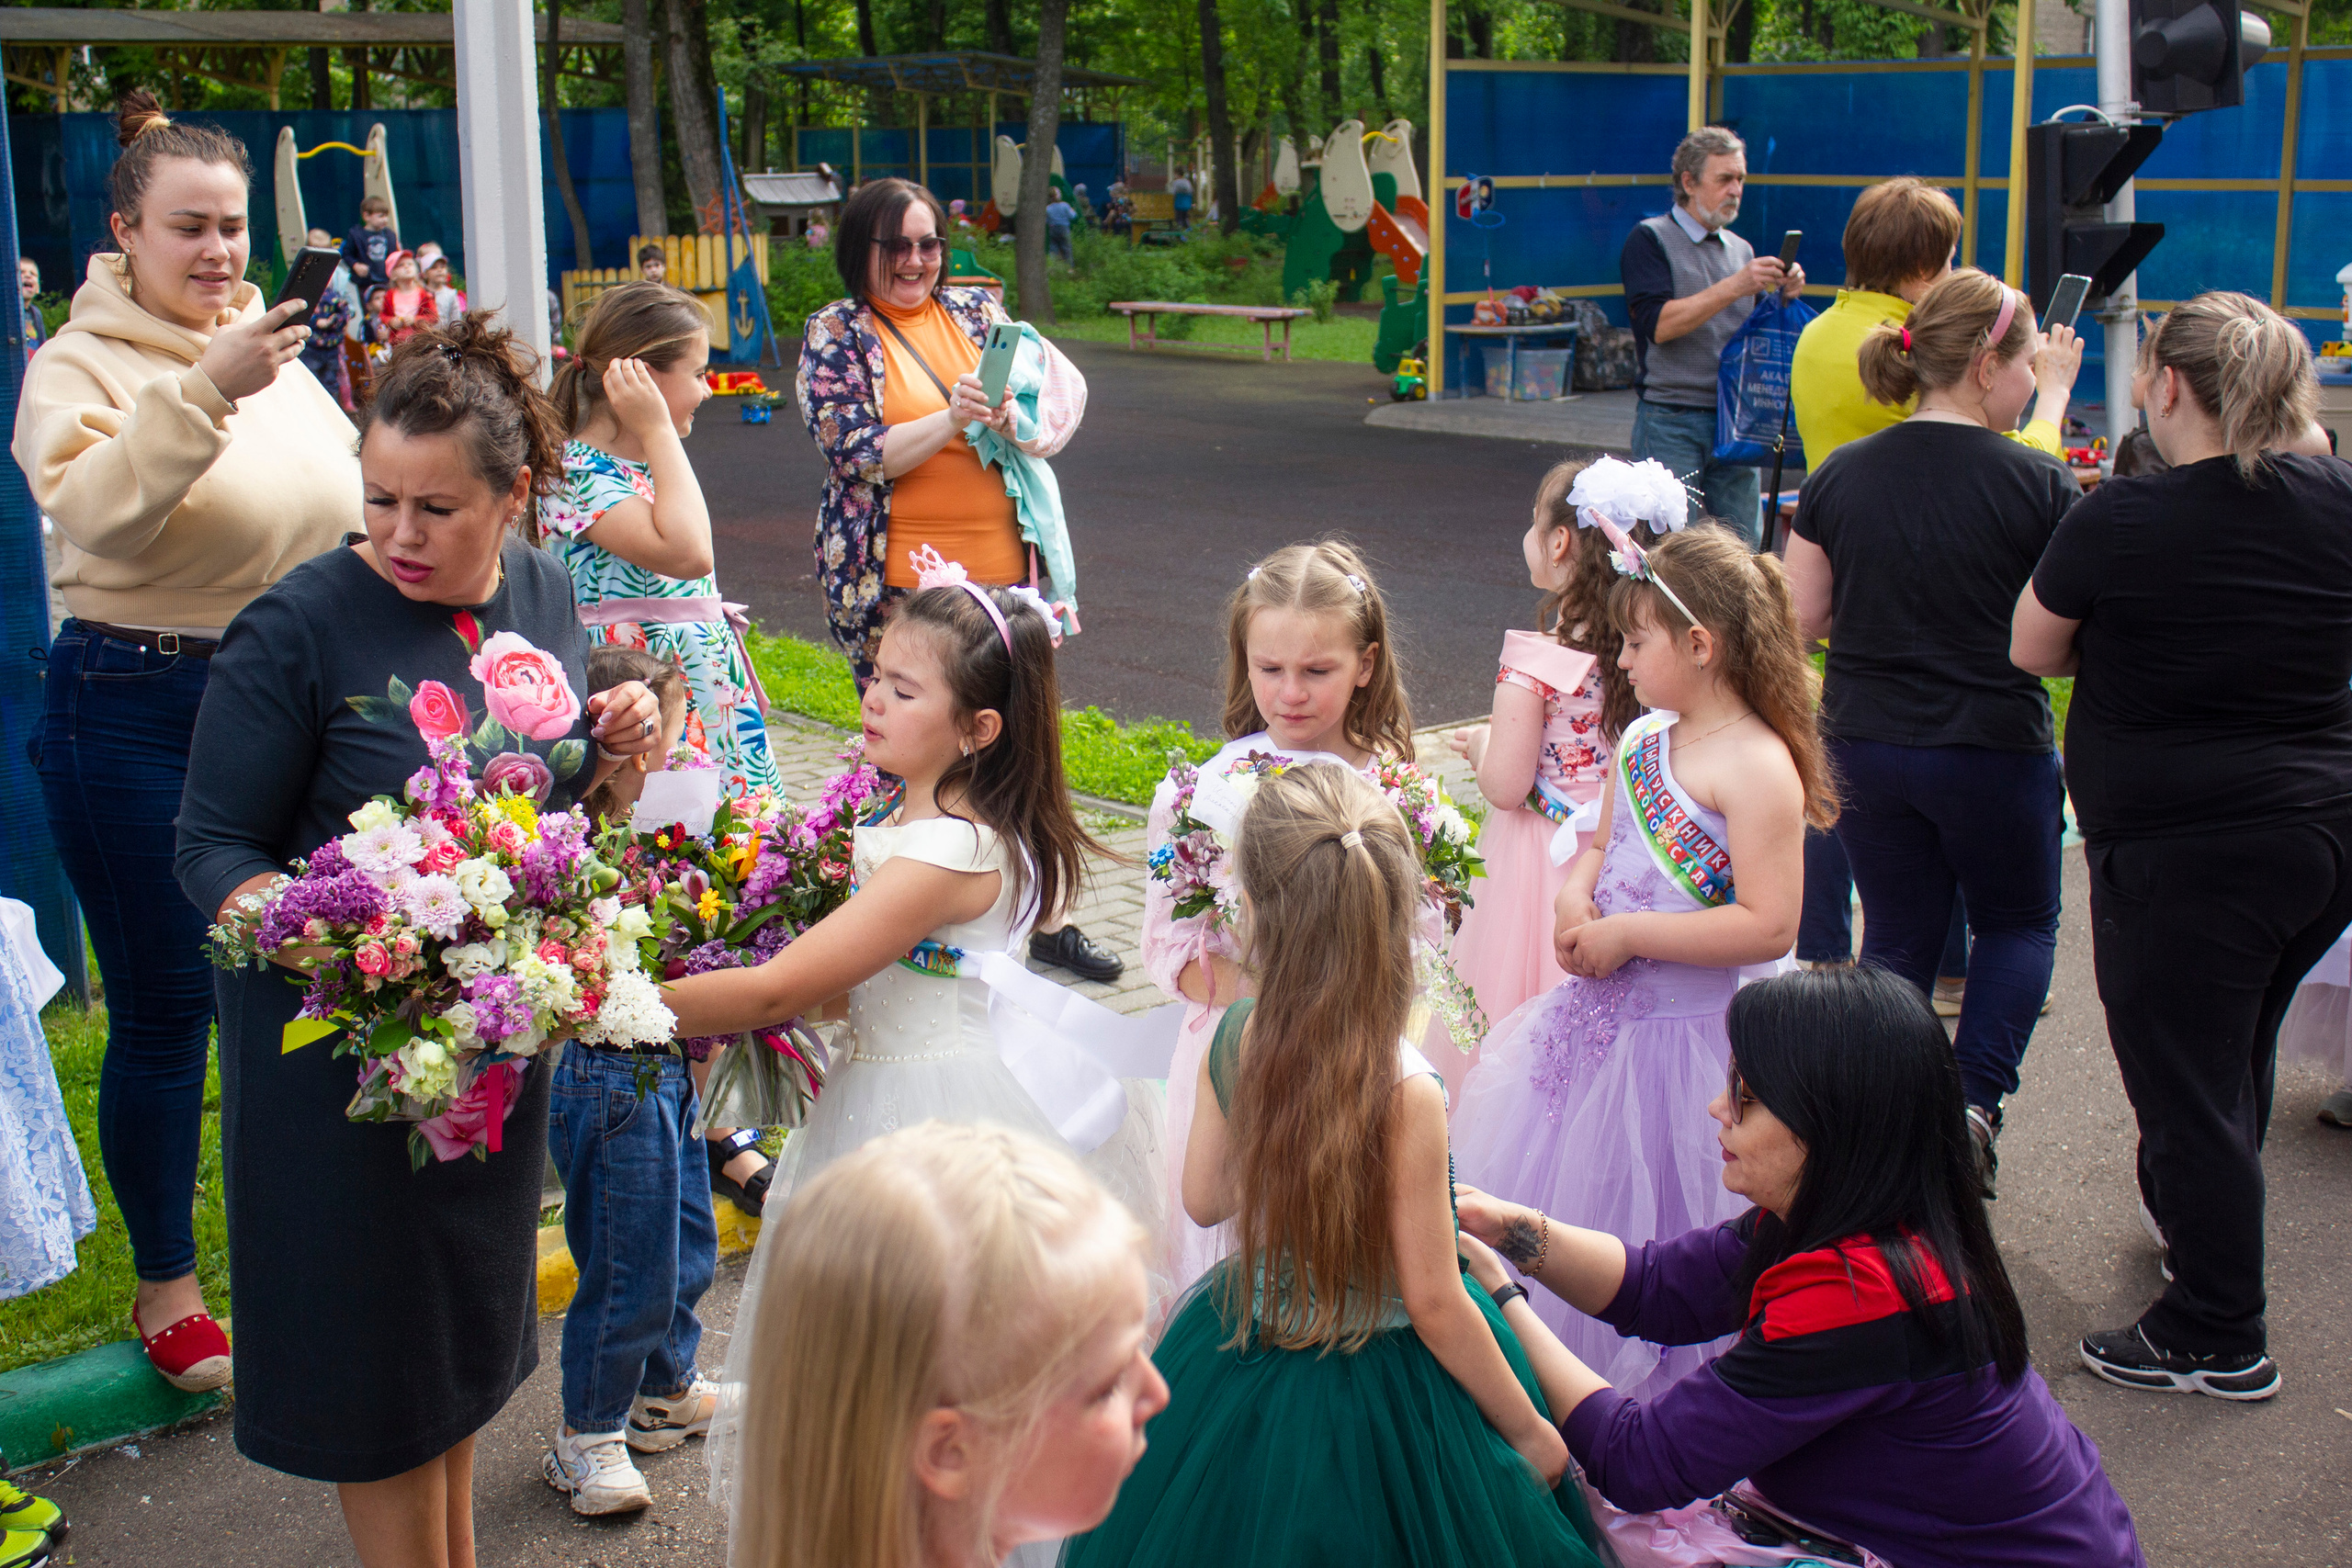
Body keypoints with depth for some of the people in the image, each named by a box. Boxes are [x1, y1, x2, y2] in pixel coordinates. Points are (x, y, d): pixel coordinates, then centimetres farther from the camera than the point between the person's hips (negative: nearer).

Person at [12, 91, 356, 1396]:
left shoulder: (275, 351, 10)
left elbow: (343, 503, 20)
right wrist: (205, 390, -38)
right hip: (137, 712, -5)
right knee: (163, 1004, 3)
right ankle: (164, 1287, 20)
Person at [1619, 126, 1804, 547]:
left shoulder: (1742, 250, 17)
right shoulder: (1650, 240, -1)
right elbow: (1658, 324, -15)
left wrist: (1782, 297, -2)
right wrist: (1733, 287, -19)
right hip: (1670, 421, -5)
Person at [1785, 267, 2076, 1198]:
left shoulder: (1838, 477, -3)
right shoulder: (2039, 486, -13)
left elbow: (1802, 619, 2)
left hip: (1864, 744, 3)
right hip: (1991, 750, -3)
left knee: (1895, 936, 16)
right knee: (2017, 923, 19)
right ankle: (1974, 1100, 1)